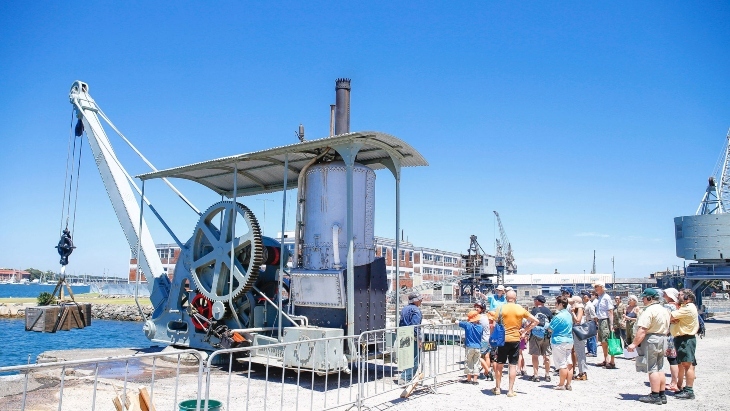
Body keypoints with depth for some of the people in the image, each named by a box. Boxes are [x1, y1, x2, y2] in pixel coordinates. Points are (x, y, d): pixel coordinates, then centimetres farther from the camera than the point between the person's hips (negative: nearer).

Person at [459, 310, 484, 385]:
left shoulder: (467, 325, -11)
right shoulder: (480, 327, -1)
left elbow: (458, 322, -3)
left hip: (470, 347, -3)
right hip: (478, 347, 3)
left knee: (469, 363, 9)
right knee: (476, 363, 8)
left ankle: (469, 379, 16)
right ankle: (475, 380, 8)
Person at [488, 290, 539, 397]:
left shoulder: (501, 308, -5)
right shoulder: (521, 309, 0)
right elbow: (535, 321, 4)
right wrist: (525, 330, 7)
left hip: (503, 339, 0)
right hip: (515, 339, 1)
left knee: (499, 365, 10)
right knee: (513, 365, 5)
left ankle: (498, 388, 17)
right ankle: (511, 390, 7)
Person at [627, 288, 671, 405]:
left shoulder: (649, 311, -17)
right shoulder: (664, 310, 13)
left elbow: (642, 330, -23)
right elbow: (666, 328, 18)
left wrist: (634, 344, -22)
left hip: (651, 340, -9)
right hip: (663, 339, 9)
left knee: (652, 369, -3)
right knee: (660, 368, 14)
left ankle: (655, 396, 1)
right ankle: (662, 395, 19)